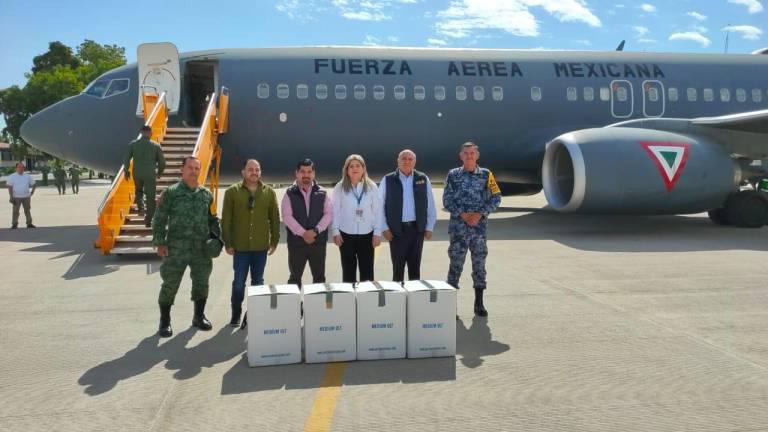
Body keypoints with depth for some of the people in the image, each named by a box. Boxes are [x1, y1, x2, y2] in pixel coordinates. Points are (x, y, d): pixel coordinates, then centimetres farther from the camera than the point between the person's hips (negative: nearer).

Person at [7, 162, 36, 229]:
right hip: (16, 197, -2)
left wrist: (32, 192, 8)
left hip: (26, 196, 2)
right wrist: (11, 197, -12)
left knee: (27, 210, 6)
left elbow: (34, 184, 18)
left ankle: (29, 223, 10)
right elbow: (10, 187, -5)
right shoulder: (12, 177, -1)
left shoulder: (27, 176, 7)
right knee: (15, 211, -1)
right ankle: (14, 224, 3)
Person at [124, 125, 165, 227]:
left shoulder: (133, 144, 1)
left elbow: (126, 159, 0)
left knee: (139, 191, 28)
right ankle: (148, 220, 3)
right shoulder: (156, 146, -2)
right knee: (151, 198, 5)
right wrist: (159, 172, 17)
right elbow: (162, 162, 0)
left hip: (137, 174, 2)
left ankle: (140, 208, 6)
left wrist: (126, 171, 15)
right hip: (150, 174, -2)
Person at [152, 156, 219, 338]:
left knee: (201, 283, 12)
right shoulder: (171, 192, -3)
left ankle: (199, 317, 29)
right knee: (170, 285, 3)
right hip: (176, 249, -3)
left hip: (202, 249, 4)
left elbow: (212, 219, 16)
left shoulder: (206, 194, 8)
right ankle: (165, 321, 17)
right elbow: (159, 220, -4)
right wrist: (160, 243, -10)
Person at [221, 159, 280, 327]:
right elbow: (226, 219, -1)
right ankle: (236, 314, 20)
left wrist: (275, 240, 4)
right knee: (239, 282, 4)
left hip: (261, 246, 2)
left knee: (258, 282, 10)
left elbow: (274, 218, 8)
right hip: (240, 246, -2)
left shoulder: (269, 192, 5)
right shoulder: (232, 192, -1)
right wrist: (227, 242, -5)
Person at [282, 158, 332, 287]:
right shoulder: (290, 193, 0)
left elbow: (329, 214, -2)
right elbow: (287, 216, -9)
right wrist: (303, 233, -18)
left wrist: (315, 231, -15)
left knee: (319, 277, 10)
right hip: (297, 242, -1)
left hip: (318, 242, 2)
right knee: (295, 277, 9)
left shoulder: (322, 193, 5)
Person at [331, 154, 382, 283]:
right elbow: (335, 211, 0)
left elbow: (377, 211, 2)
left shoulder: (372, 187, 0)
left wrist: (377, 232, -2)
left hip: (367, 234, 1)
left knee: (367, 270, 6)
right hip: (346, 234, -1)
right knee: (348, 270, 7)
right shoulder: (340, 188, -1)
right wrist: (336, 231, -5)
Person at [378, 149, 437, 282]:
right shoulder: (388, 180, -1)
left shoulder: (423, 179, 4)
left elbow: (430, 205, 8)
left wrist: (429, 227, 4)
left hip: (417, 229, 2)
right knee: (398, 267, 2)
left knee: (415, 267, 9)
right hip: (396, 230, -2)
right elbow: (379, 205, 1)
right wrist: (384, 228, -4)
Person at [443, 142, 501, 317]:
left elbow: (496, 198, 2)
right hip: (458, 227, -1)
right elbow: (447, 200, 1)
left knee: (479, 263, 6)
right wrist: (462, 214, -13)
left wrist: (480, 214, -11)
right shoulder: (453, 175, 3)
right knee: (456, 263, 1)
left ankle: (479, 303, 16)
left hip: (479, 227, 1)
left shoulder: (486, 175, 4)